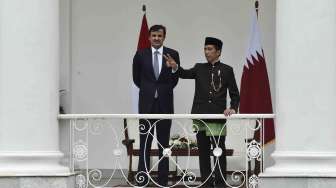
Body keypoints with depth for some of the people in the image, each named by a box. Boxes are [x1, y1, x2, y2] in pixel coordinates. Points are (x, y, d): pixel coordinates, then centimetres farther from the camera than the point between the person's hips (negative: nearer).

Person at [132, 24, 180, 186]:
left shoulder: (173, 54, -1)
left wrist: (164, 91, 12)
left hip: (165, 103, 0)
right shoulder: (141, 55, 0)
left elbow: (175, 78, 10)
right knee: (144, 143, 3)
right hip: (146, 103, 0)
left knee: (164, 144, 6)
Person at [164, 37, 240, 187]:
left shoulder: (227, 70, 5)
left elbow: (234, 94, 6)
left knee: (219, 152, -2)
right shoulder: (200, 68, 12)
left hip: (218, 117, -3)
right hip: (200, 117, 3)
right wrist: (175, 67, -25)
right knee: (203, 152, 6)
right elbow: (185, 74, -5)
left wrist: (233, 108, -10)